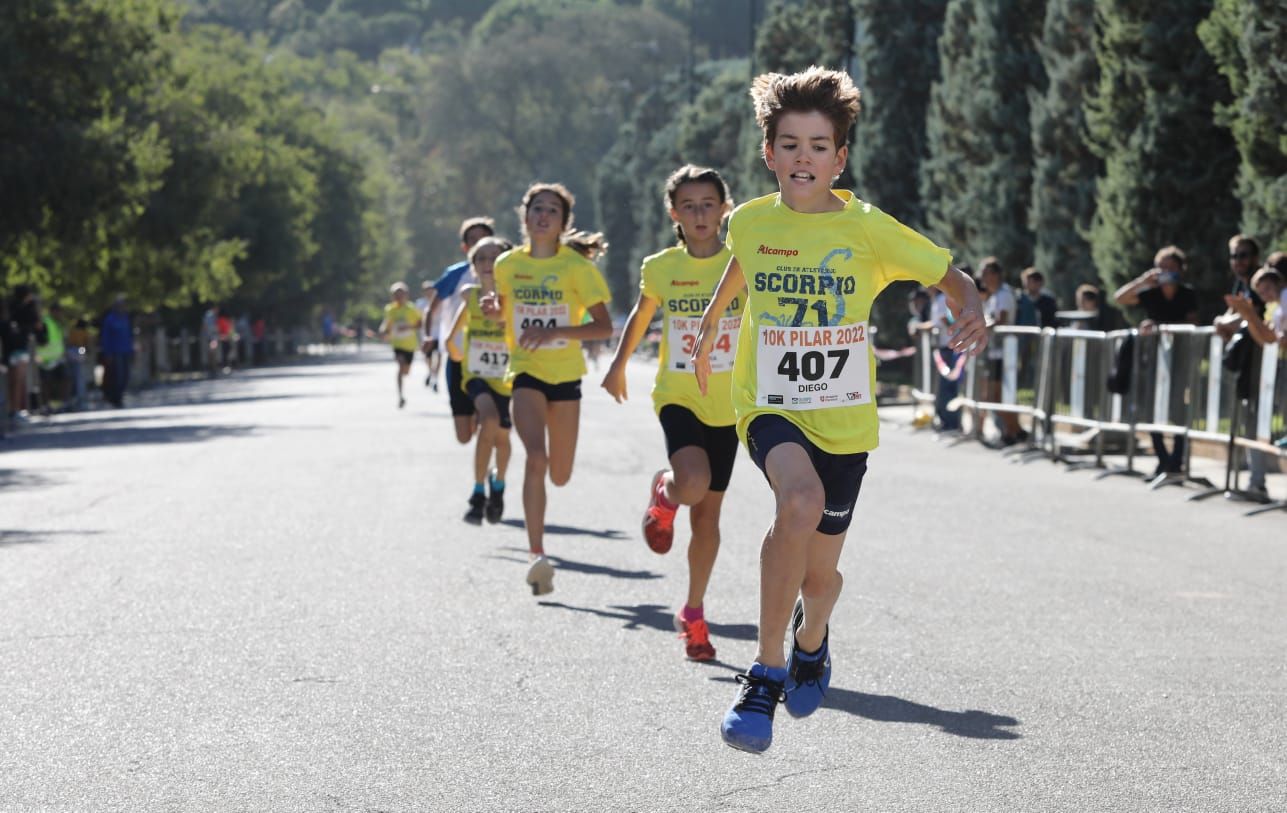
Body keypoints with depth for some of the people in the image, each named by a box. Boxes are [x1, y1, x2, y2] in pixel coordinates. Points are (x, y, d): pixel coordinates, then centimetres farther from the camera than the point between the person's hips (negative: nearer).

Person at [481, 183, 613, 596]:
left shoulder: (577, 267, -7)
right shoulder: (507, 264, 1)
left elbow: (604, 326, -11)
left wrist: (554, 332, -23)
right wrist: (495, 308, -3)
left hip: (566, 375, 0)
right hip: (526, 373, 0)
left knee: (560, 476, 6)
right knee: (535, 458, -24)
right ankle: (537, 555, -22)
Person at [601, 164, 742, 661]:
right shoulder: (660, 268, -1)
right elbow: (641, 316, 18)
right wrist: (618, 366, 22)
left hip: (727, 404, 1)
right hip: (677, 396, -1)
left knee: (708, 511, 9)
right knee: (693, 485, -29)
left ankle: (693, 614, 25)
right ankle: (663, 495, 9)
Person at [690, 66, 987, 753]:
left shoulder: (868, 228, -8)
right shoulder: (751, 221, -2)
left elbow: (948, 274, -2)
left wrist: (971, 311, -24)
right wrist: (710, 324, 33)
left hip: (843, 420, 1)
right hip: (770, 408, -1)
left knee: (819, 574, 9)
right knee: (801, 502, -34)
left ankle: (811, 637, 49)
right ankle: (767, 670, -21)